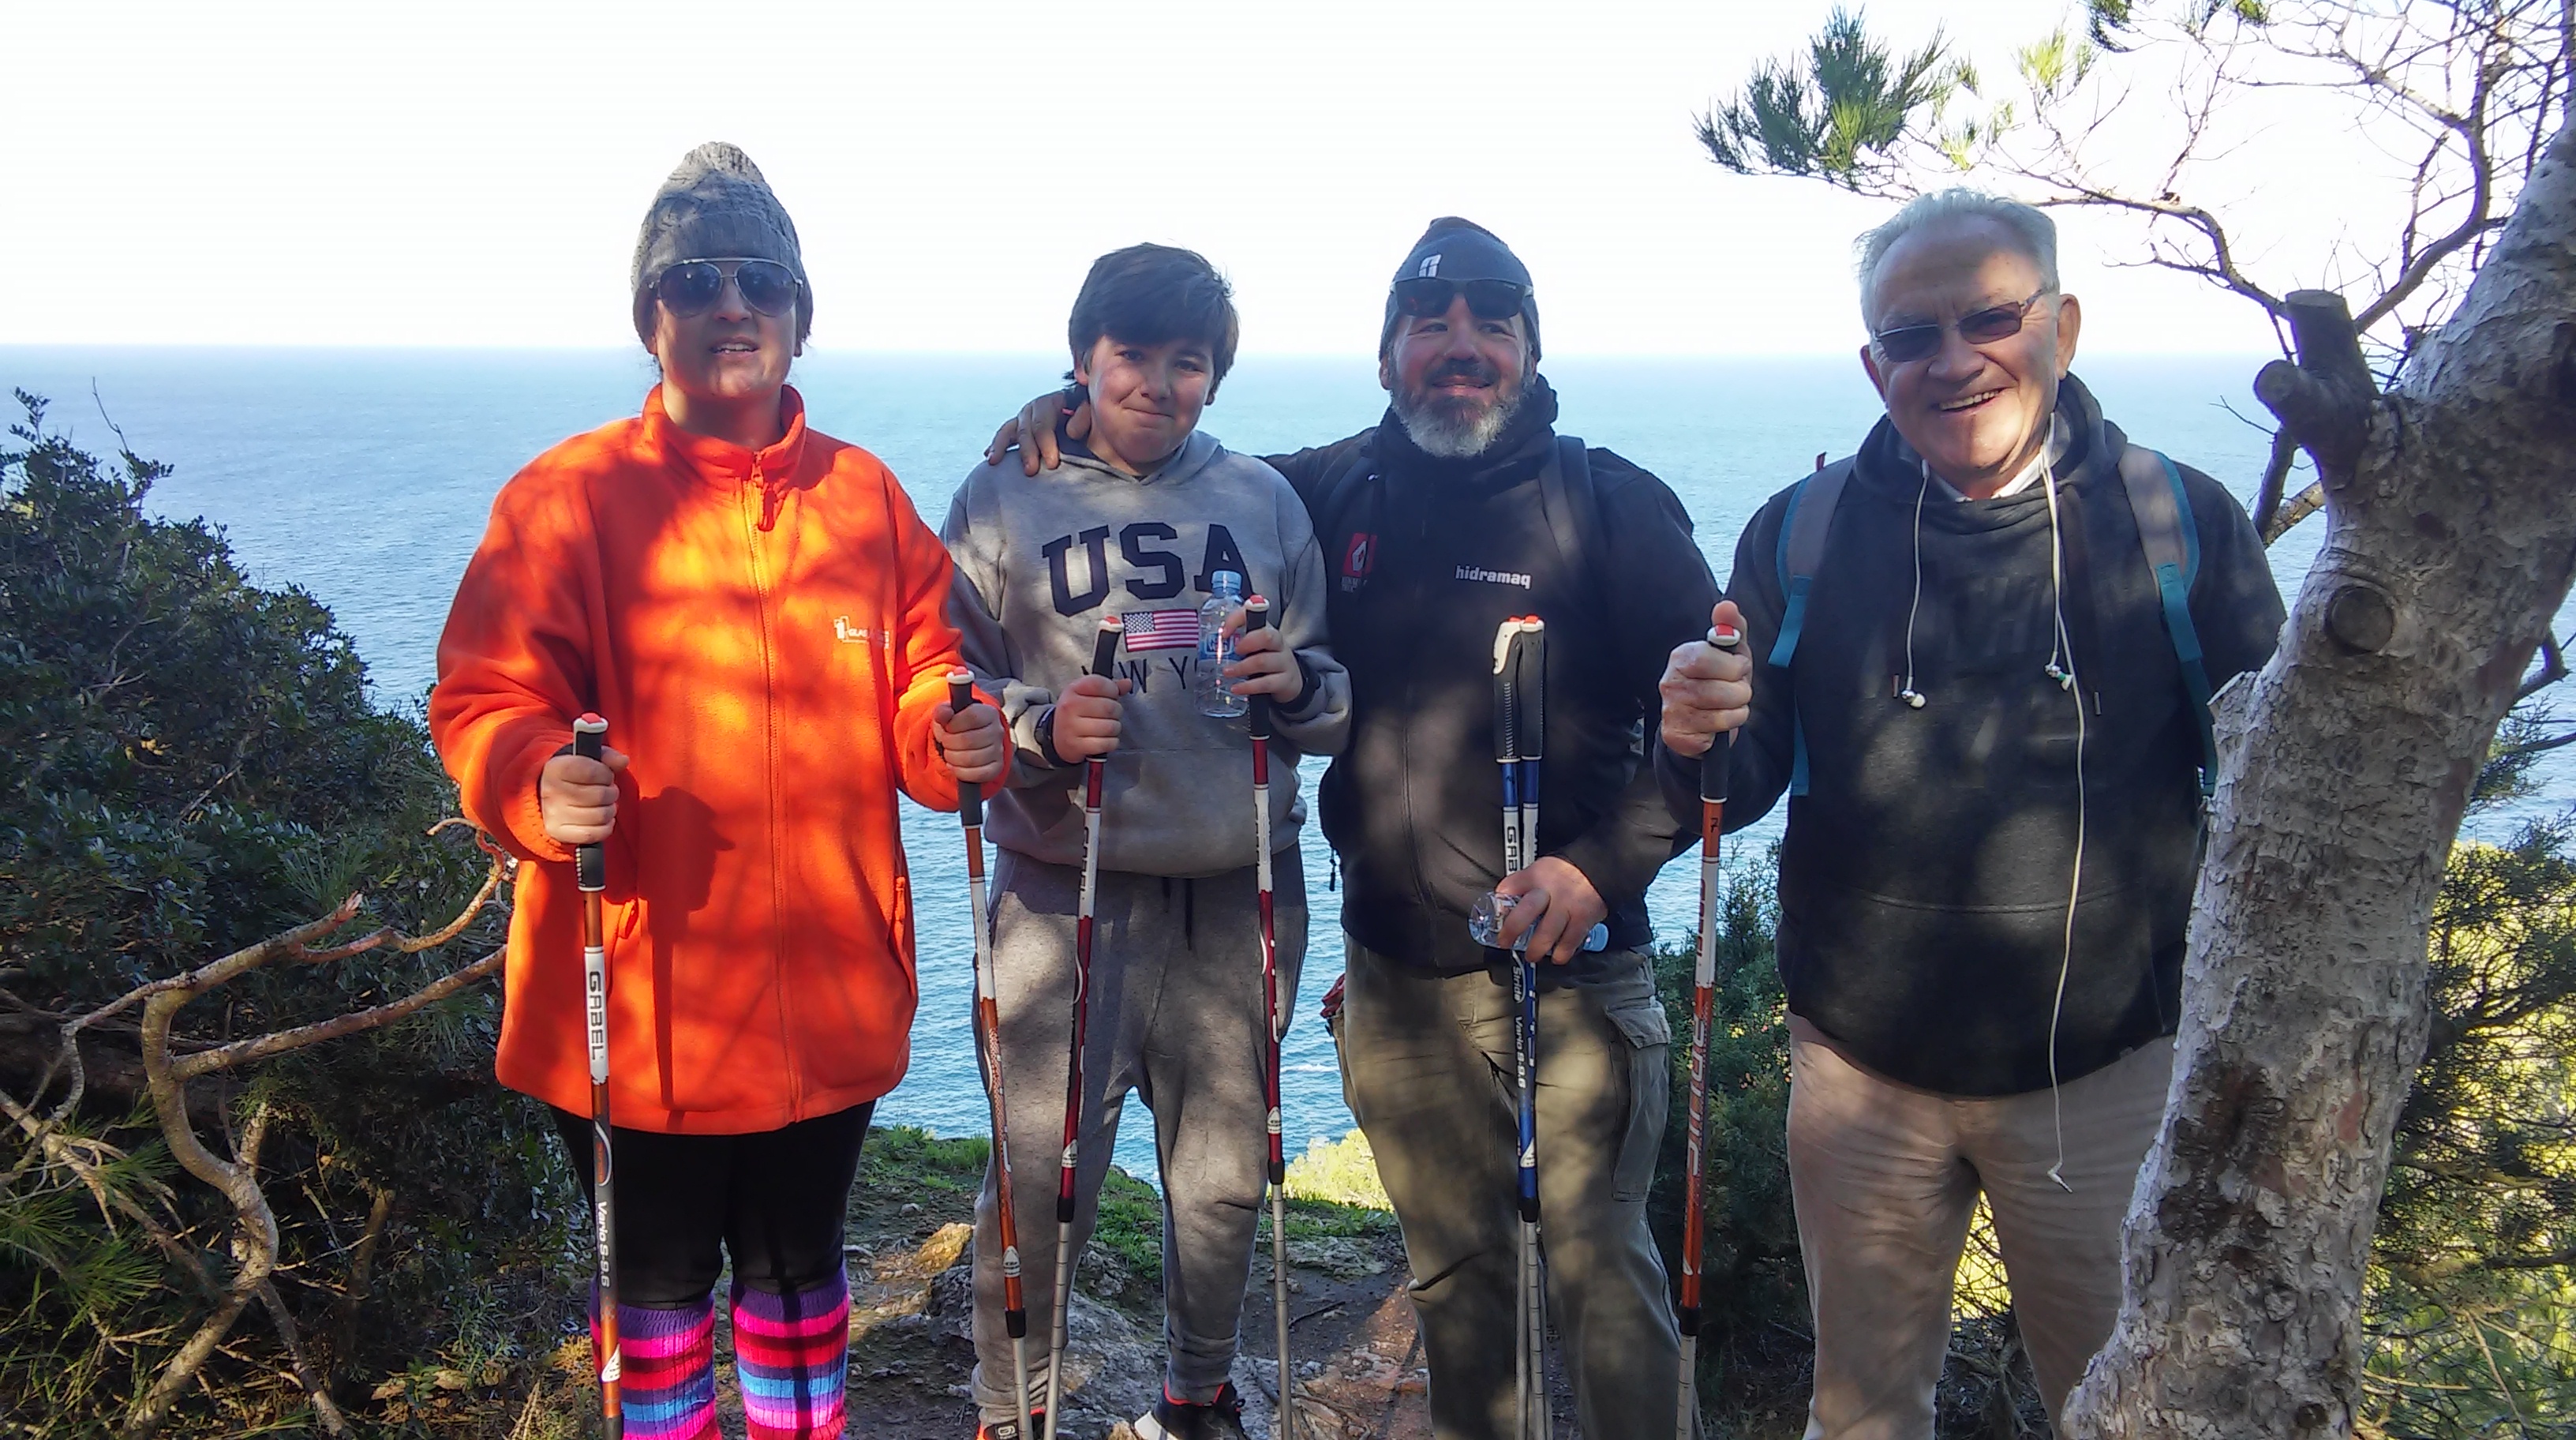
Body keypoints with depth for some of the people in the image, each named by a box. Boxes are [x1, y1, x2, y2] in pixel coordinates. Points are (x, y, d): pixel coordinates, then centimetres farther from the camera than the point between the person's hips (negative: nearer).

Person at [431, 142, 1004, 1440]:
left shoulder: (865, 497, 5)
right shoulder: (568, 496, -6)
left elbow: (920, 695, 8)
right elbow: (482, 701, -9)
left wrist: (954, 740, -14)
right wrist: (537, 782, -30)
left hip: (827, 997, 3)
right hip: (635, 1002, -2)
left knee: (799, 1269, 21)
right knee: (660, 1283, 15)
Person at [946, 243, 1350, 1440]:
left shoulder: (1264, 500, 10)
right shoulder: (1001, 500, 3)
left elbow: (1333, 697, 12)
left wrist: (1295, 682, -10)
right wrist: (1040, 727, -17)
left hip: (1241, 894, 3)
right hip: (1068, 898, -3)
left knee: (1224, 1176, 14)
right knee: (1040, 1178, -2)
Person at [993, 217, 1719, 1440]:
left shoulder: (1610, 503, -6)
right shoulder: (1337, 490, 5)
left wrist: (1604, 865, -21)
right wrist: (1078, 419, 4)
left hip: (1570, 968, -3)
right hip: (1394, 975, 4)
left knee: (1599, 1269, 3)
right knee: (1451, 1271, 18)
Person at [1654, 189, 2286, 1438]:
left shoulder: (2184, 522, -5)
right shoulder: (1800, 537, -3)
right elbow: (1740, 788, -1)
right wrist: (1698, 742, -23)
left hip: (2106, 1071, -1)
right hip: (1860, 1068, 1)